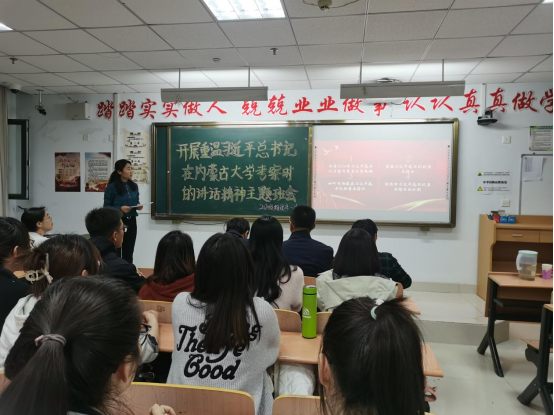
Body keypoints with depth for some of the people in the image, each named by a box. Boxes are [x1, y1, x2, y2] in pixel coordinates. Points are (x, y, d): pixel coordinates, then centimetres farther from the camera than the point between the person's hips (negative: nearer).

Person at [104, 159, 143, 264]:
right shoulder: (112, 187, -9)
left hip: (131, 221, 5)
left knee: (129, 252, 11)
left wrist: (138, 206, -5)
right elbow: (106, 206, -8)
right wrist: (120, 209, -23)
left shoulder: (134, 186, 7)